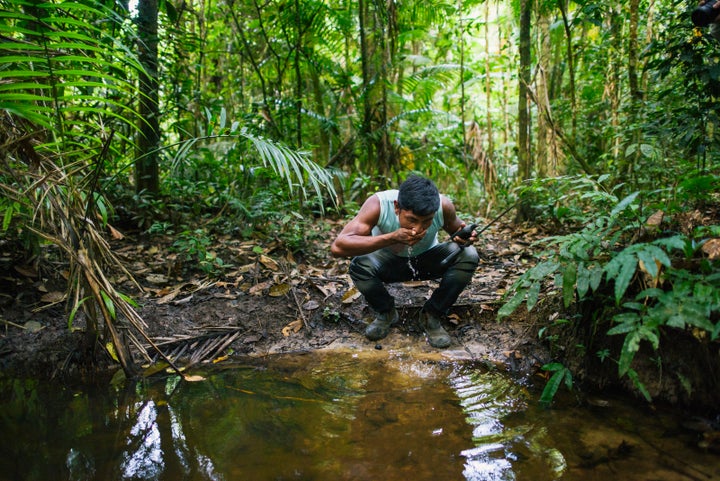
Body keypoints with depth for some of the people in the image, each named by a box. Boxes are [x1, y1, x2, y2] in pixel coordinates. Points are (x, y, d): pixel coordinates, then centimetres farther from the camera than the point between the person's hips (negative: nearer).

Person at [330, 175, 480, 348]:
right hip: (388, 261, -1)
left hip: (427, 260, 2)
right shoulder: (378, 204, -34)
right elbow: (337, 247, -44)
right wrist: (392, 238, -52)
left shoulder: (443, 205, -27)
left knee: (468, 255, -25)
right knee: (359, 265, -33)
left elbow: (457, 229, -3)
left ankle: (431, 316, -4)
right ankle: (386, 313, 0)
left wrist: (464, 238, -29)